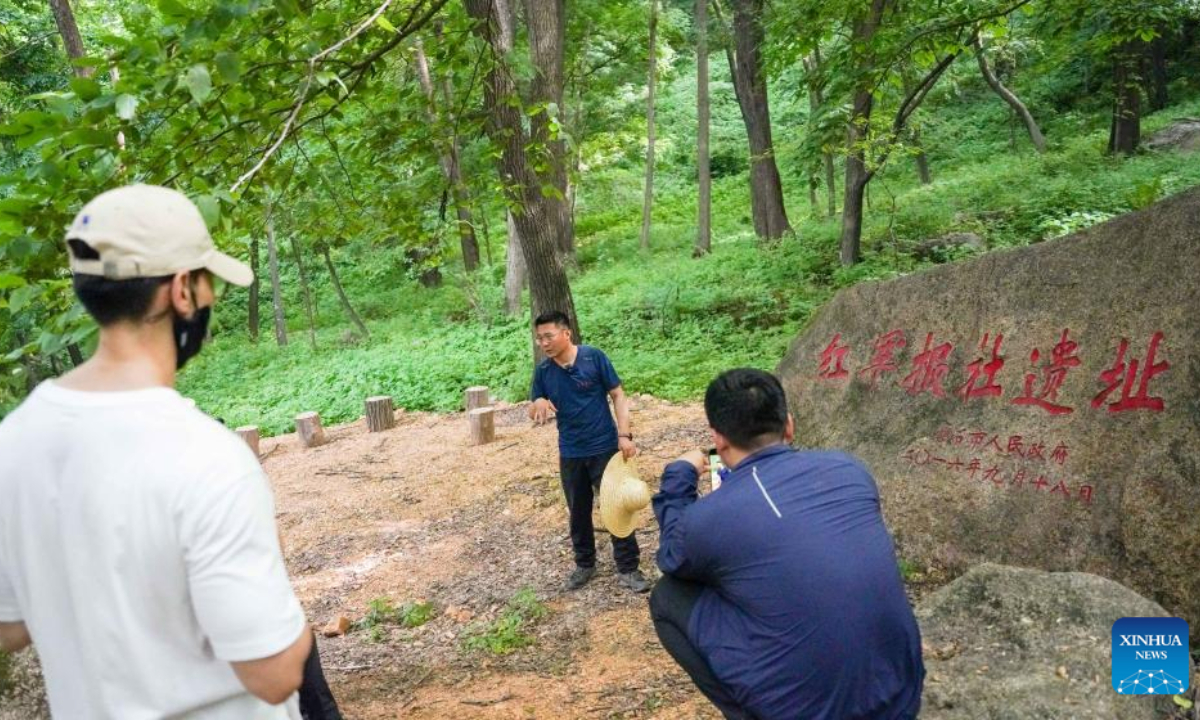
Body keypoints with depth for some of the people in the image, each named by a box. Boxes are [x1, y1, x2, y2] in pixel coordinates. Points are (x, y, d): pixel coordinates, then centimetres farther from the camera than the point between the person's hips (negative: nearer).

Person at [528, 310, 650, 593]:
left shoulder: (594, 357, -12)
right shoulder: (542, 371, -1)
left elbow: (618, 395, -7)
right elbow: (532, 413, 4)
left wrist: (624, 435, -14)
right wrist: (539, 403, -20)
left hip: (605, 448, -3)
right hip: (570, 454, 4)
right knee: (578, 512, 15)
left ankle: (628, 568, 14)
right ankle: (585, 564, 32)